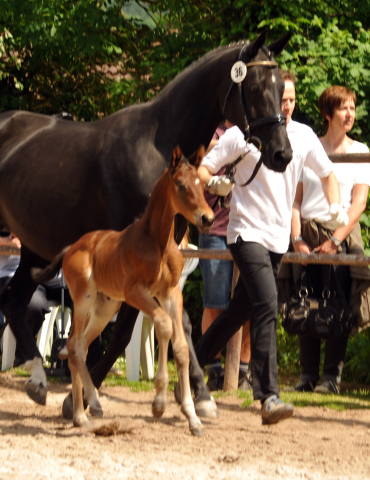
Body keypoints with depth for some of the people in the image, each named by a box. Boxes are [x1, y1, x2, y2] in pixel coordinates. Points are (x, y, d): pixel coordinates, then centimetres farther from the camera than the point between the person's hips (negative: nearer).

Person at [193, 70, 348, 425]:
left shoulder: (303, 136, 7)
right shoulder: (242, 135, -7)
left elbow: (327, 173, 21)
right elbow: (203, 169, -5)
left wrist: (335, 206, 4)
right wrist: (214, 182, -27)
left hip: (278, 238, 6)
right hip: (247, 232, -6)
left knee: (241, 310, 14)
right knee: (266, 307, -21)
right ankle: (268, 397, -25)